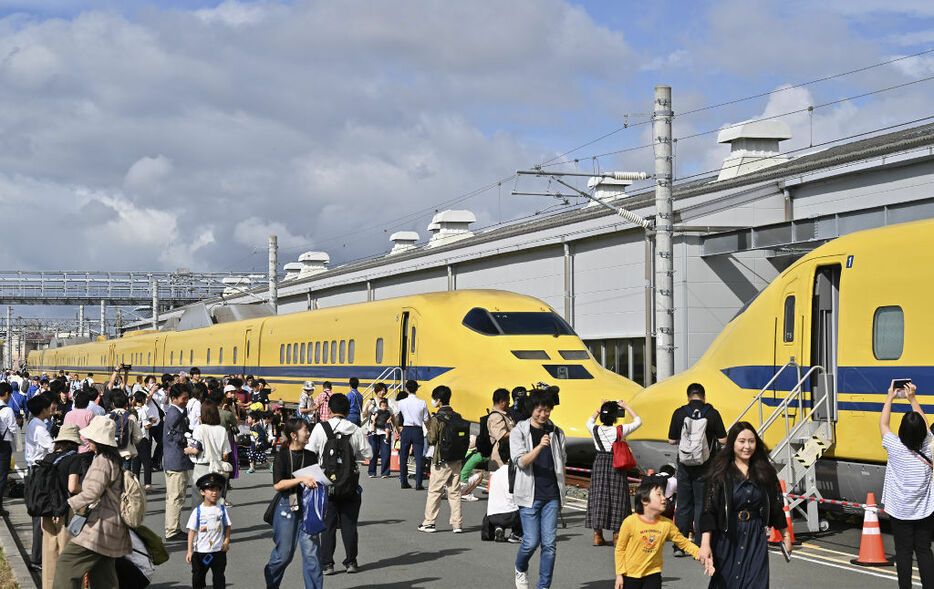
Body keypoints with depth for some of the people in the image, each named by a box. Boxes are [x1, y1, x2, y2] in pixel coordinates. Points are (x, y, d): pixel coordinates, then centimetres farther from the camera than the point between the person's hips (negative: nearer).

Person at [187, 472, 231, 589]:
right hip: (201, 551, -1)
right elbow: (192, 531, -6)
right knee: (198, 577, 10)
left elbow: (227, 526, 9)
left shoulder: (222, 509, -1)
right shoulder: (197, 511, -7)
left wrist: (226, 541, -5)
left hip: (219, 550, 1)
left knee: (219, 577, 8)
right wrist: (190, 551, -9)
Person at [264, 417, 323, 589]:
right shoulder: (282, 456, -4)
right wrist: (301, 480, -20)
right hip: (287, 507, -4)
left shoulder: (311, 456, 10)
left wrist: (315, 483, -1)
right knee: (284, 553, 4)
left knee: (311, 551, -5)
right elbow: (278, 485, -13)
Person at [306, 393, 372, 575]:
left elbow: (309, 452, -7)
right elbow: (368, 454, 1)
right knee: (349, 524, 11)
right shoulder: (356, 430, -3)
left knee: (327, 525, 6)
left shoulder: (321, 428, -9)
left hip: (327, 485, -1)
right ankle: (351, 562, 14)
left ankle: (327, 563, 6)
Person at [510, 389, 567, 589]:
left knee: (549, 543, -2)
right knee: (531, 542, -4)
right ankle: (521, 570, 26)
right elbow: (521, 461, -13)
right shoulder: (519, 432, -2)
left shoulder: (556, 432, 10)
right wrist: (539, 446, -28)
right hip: (530, 495, -3)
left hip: (551, 496, 3)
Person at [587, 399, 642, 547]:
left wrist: (599, 409, 22)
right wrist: (626, 407, 8)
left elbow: (589, 422, 23)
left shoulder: (595, 430, -4)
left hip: (599, 463, 3)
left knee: (598, 496, 9)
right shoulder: (620, 430, -12)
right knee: (616, 498, 3)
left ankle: (597, 534, 12)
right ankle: (617, 535, 4)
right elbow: (638, 421, 4)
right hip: (616, 466, -3)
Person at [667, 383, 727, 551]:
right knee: (702, 505, 6)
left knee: (683, 505, 9)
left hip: (685, 466, 1)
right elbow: (723, 440, -5)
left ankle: (679, 546, 10)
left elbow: (671, 440, 1)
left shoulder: (679, 413, -3)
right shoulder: (712, 413, -5)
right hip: (704, 466, -1)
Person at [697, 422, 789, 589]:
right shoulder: (720, 472, -4)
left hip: (756, 539, 2)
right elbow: (709, 509, -7)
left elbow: (776, 506, 14)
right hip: (727, 538, -2)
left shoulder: (765, 472, 5)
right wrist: (705, 544, -14)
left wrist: (786, 535, 17)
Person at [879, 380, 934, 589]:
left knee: (903, 552, 5)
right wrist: (913, 398, 14)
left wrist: (890, 397, 9)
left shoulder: (896, 448, -15)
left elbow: (883, 425, 1)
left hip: (900, 511, -2)